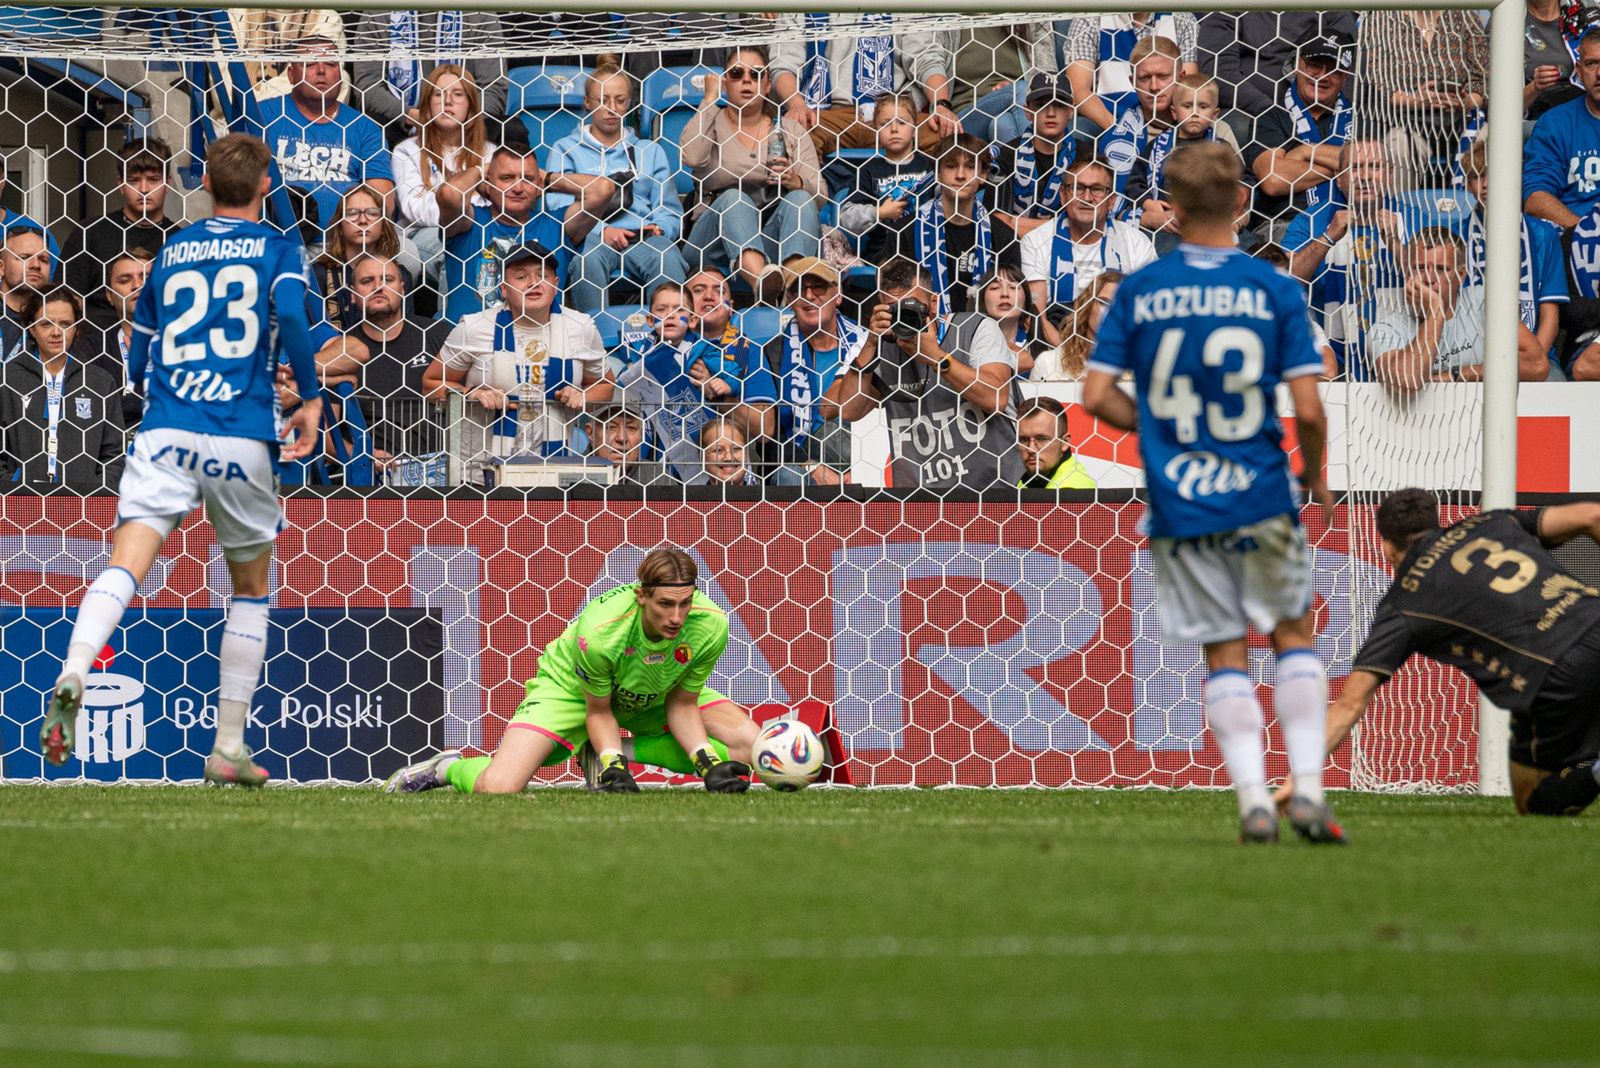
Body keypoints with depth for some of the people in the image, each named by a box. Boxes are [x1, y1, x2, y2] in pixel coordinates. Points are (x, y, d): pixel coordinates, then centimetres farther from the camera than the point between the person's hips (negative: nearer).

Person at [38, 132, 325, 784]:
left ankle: (70, 680, -43)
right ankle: (228, 750, 16)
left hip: (164, 434, 1)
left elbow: (136, 360, 23)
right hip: (244, 439, -1)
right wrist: (311, 397, -3)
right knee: (251, 589, 17)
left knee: (124, 566, -15)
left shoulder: (173, 251, 19)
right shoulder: (277, 249, 9)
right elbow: (290, 314, -13)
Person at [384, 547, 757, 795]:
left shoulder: (710, 626, -29)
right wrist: (612, 768, -35)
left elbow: (681, 705, -14)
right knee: (496, 789, -25)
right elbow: (597, 712, -21)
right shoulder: (598, 631, -38)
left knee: (747, 743, -14)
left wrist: (708, 762, -28)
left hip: (657, 695, 5)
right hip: (573, 686, -5)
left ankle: (627, 751, -2)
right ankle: (449, 768, 12)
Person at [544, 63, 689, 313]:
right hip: (590, 239, -2)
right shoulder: (565, 150, 19)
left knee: (667, 257, -35)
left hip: (643, 238, 2)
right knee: (589, 259, -39)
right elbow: (559, 210, 5)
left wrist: (659, 228, -4)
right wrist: (601, 232, -13)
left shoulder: (651, 151, 28)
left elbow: (670, 212, 21)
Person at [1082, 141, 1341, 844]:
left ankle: (1253, 799, -1)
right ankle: (1307, 790, 4)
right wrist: (1315, 476, 9)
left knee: (1226, 655, 9)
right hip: (1260, 497, -1)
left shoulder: (1138, 291, 0)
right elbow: (1307, 409, -9)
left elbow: (1097, 396, -2)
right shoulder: (1275, 290, -5)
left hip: (1177, 504, 1)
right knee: (1294, 635, 14)